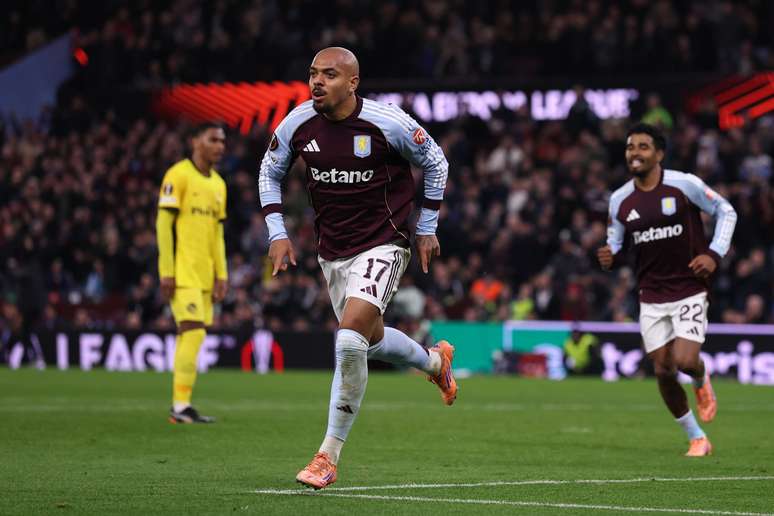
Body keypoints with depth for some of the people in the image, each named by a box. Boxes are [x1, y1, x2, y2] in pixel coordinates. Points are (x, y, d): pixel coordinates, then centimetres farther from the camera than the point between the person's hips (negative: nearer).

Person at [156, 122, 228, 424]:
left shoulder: (218, 184, 17)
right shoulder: (178, 176, -7)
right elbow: (163, 224, -11)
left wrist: (221, 275, 12)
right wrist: (167, 272, -15)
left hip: (203, 274, 8)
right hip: (182, 272, -8)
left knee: (189, 336, 7)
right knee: (194, 331, -15)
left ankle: (180, 407, 9)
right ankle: (181, 406, -14)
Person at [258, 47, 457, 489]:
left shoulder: (388, 123, -17)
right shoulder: (298, 125, -6)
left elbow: (435, 163, 0)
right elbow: (270, 172, 13)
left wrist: (427, 230, 4)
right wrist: (278, 232, 3)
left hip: (382, 245, -6)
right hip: (331, 250, 6)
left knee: (350, 341, -21)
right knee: (370, 339, 19)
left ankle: (329, 458, -12)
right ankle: (435, 361, 53)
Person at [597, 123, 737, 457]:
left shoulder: (685, 185, -9)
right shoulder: (619, 200, 2)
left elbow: (726, 212, 1)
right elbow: (617, 243, 14)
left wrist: (714, 254, -11)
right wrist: (609, 257, -10)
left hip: (690, 291, -4)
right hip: (651, 299, 4)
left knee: (685, 361, -18)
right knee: (664, 371, 0)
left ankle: (701, 380, 22)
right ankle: (697, 439, 18)